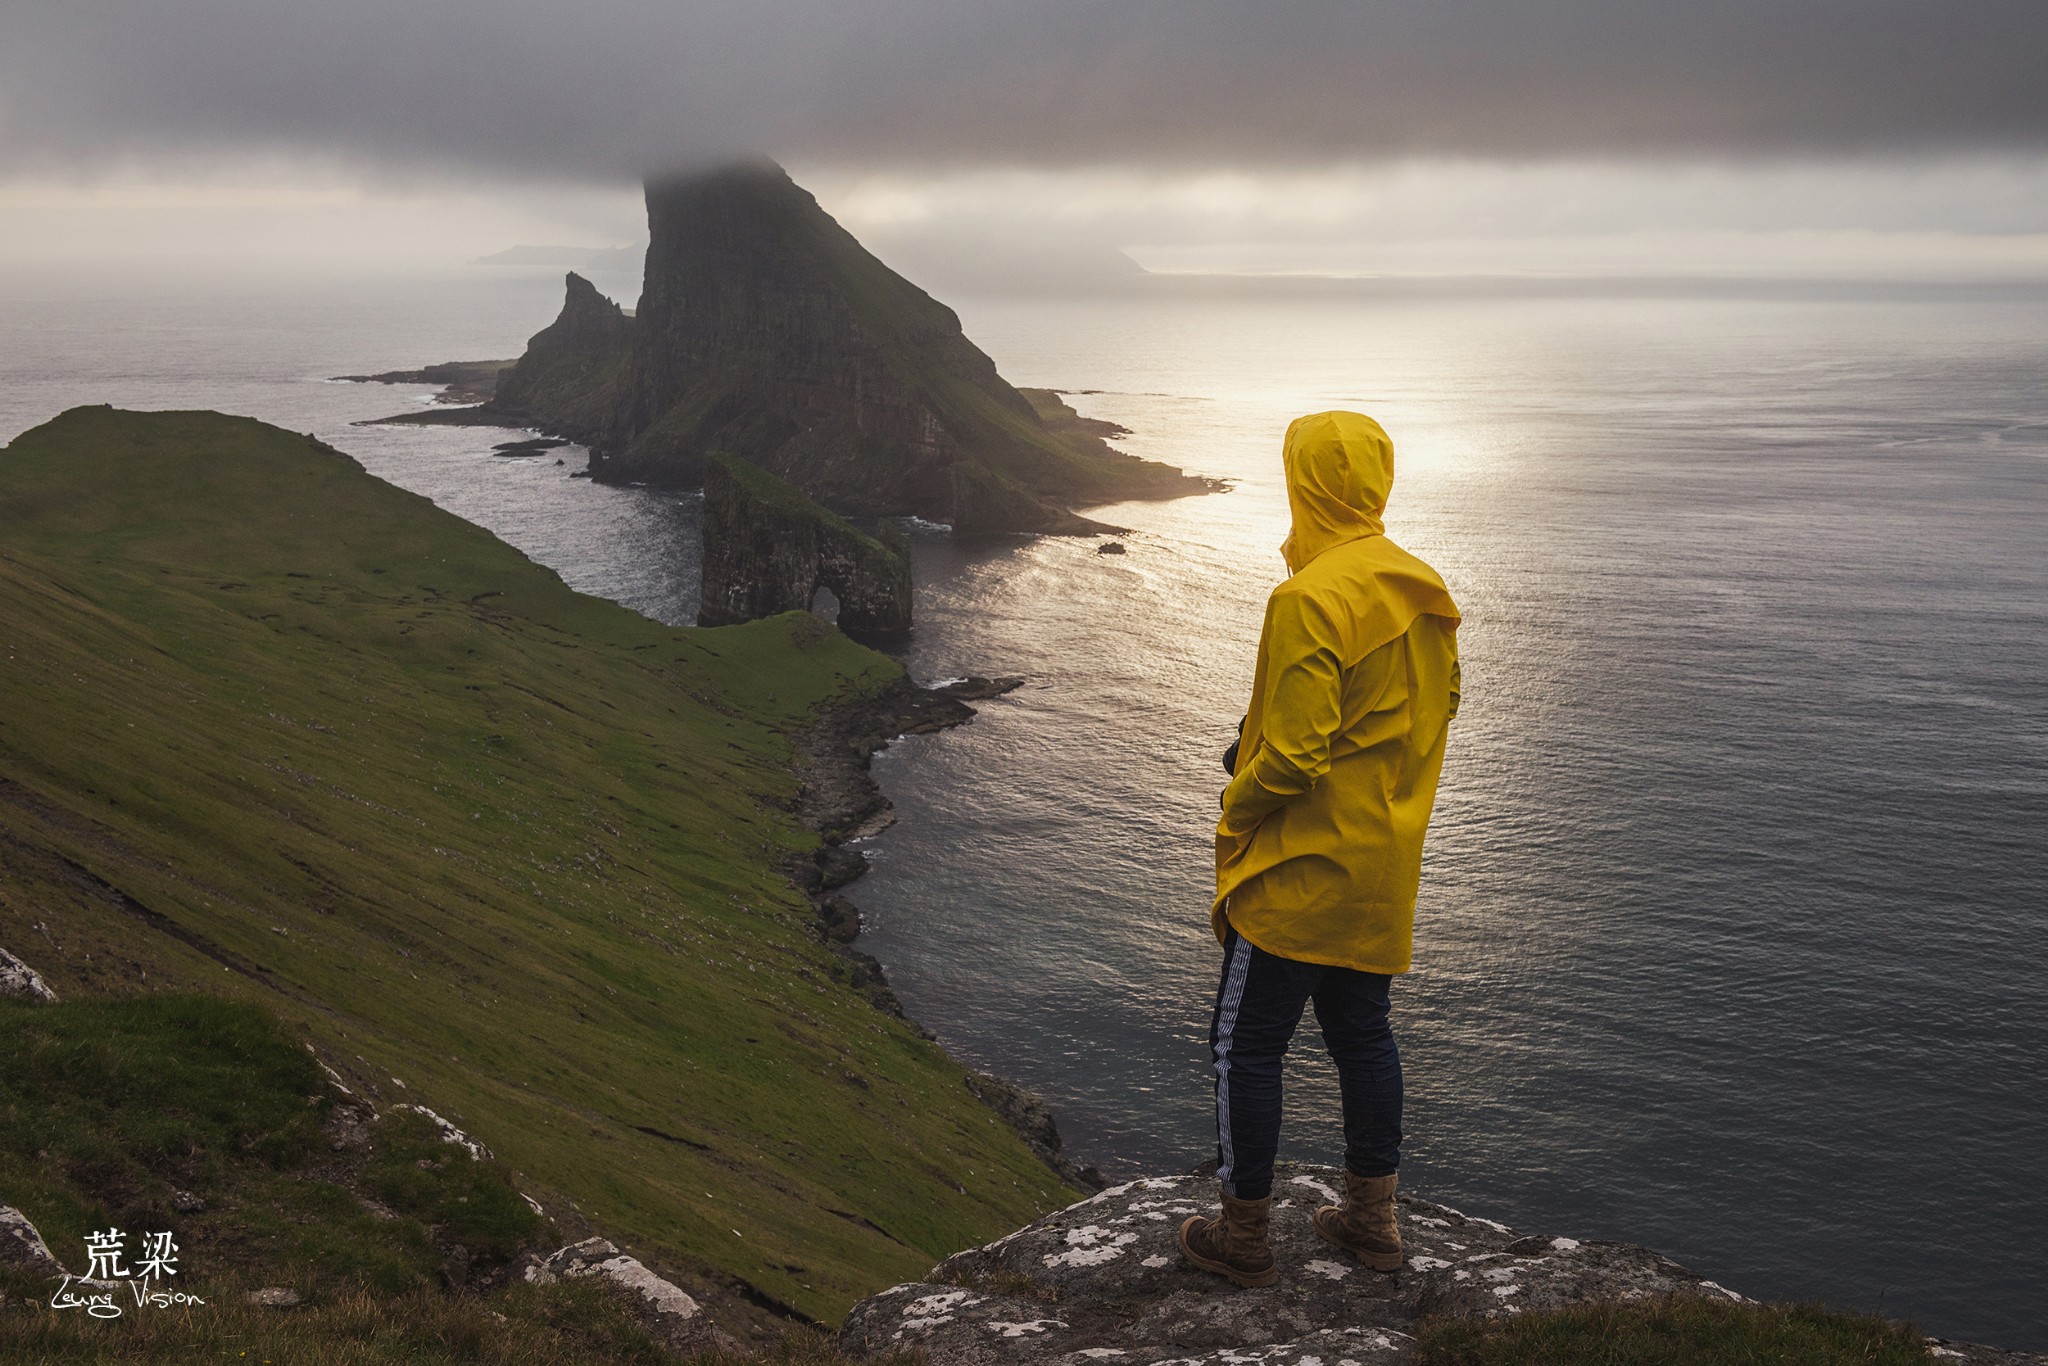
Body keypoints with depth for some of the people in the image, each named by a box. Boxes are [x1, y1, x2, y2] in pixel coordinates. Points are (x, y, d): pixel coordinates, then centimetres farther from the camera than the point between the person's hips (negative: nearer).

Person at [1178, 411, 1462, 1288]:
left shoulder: (1311, 598, -22)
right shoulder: (1427, 594, 5)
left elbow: (1293, 755, -24)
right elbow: (1437, 712, 15)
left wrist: (1237, 807, -6)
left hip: (1300, 872, -8)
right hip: (1384, 870, 8)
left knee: (1246, 1048, 5)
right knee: (1362, 1034, 19)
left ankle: (1243, 1236, 15)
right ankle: (1372, 1220, 29)